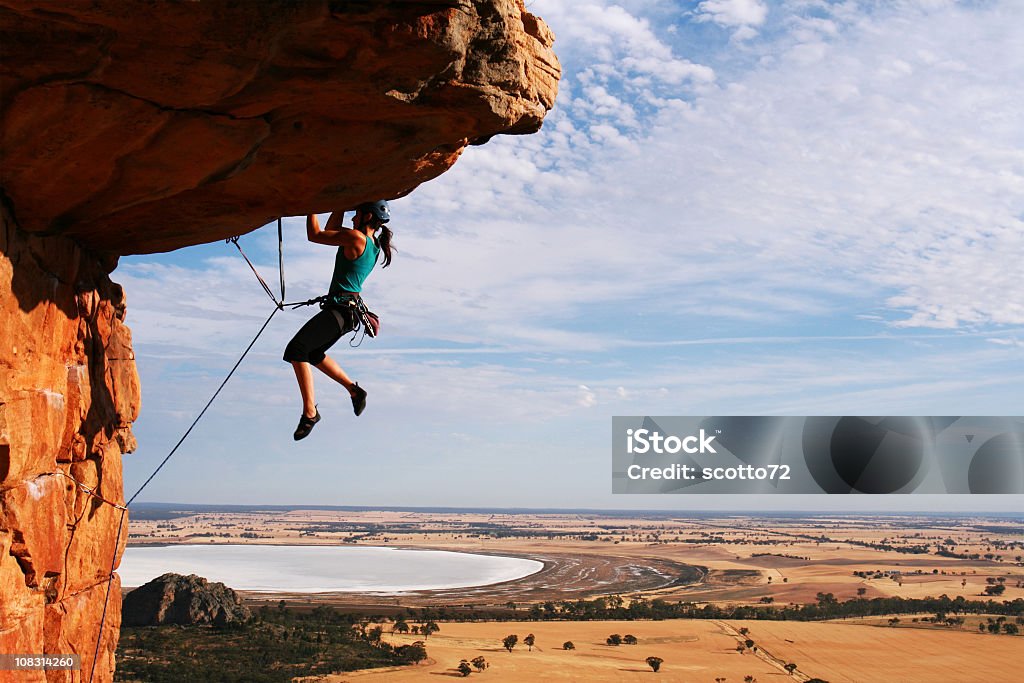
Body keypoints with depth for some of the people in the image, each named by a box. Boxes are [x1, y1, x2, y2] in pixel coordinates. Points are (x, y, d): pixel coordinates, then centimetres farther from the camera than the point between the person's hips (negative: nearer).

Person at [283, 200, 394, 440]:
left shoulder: (356, 238, -16)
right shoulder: (373, 245, 12)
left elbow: (315, 235, -11)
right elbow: (330, 231, 24)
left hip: (340, 309, -11)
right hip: (349, 311, 11)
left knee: (295, 350, -19)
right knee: (312, 353, 28)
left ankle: (310, 412, -20)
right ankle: (354, 390, 30)